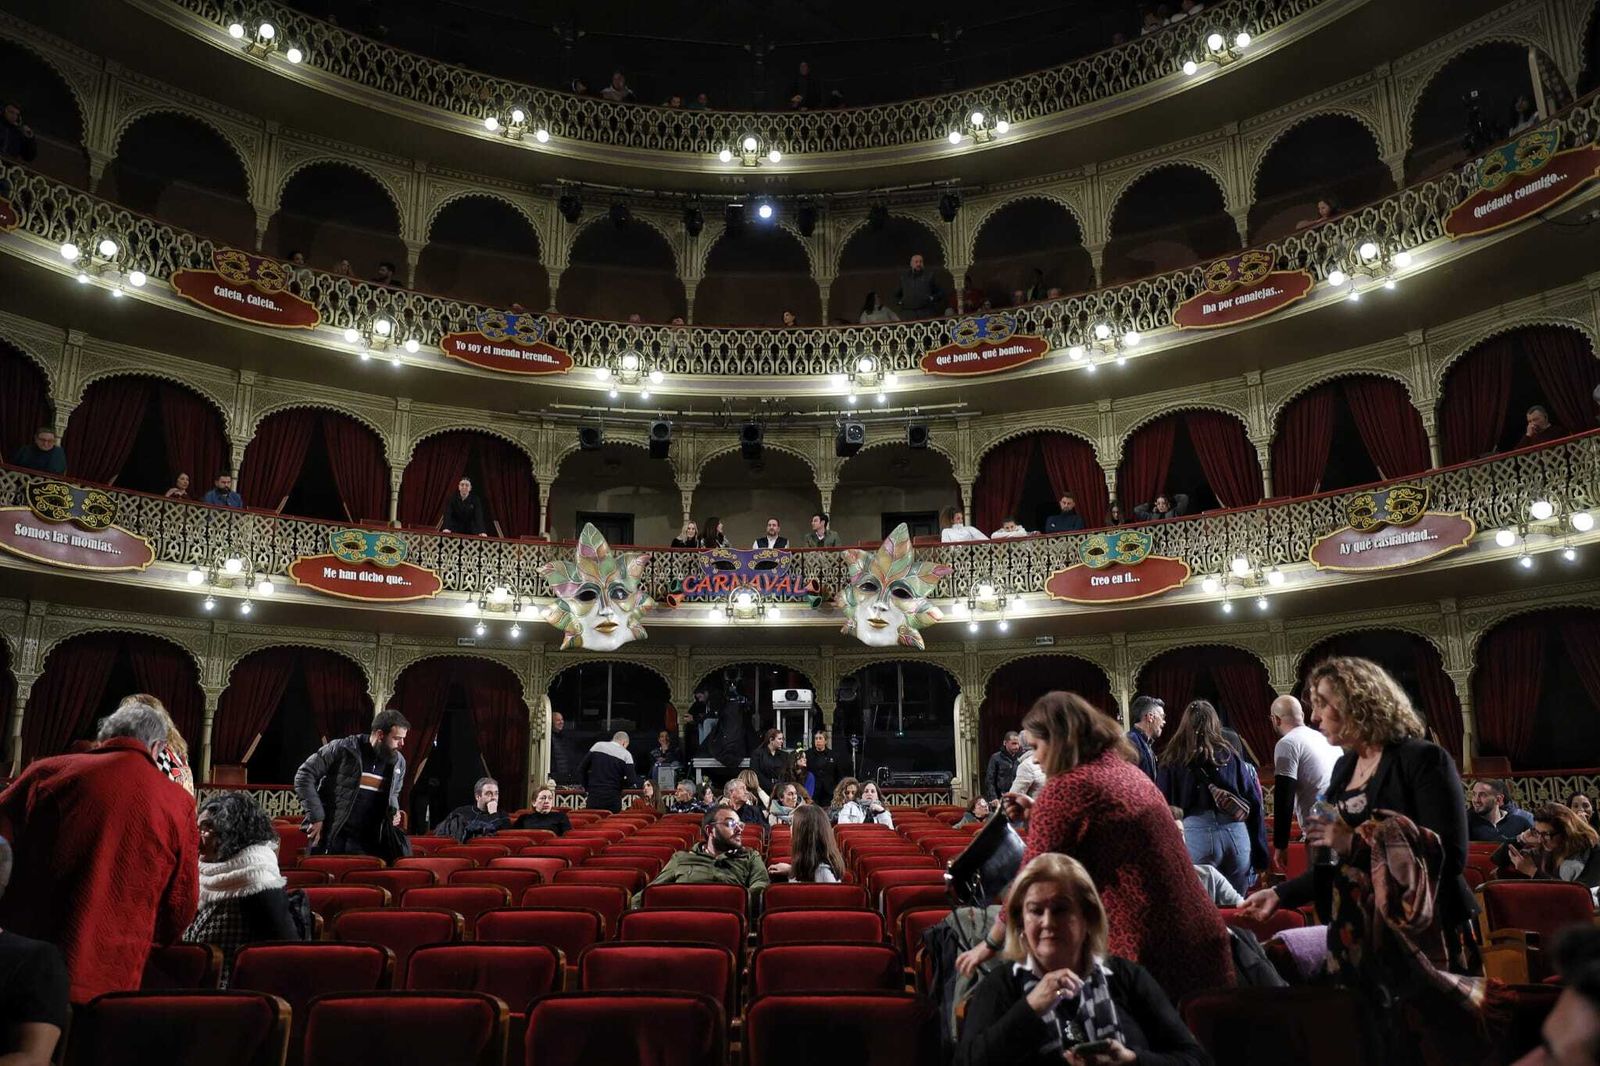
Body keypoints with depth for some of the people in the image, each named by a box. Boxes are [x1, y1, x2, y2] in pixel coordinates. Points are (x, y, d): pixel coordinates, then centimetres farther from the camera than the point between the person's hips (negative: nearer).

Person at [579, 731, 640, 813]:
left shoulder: (597, 745, 6)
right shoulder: (626, 754, -3)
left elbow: (581, 768, 9)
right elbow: (632, 782, -8)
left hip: (594, 796, 2)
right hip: (613, 799, -2)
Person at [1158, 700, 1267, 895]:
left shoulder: (1171, 761, 7)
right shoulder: (1229, 755, 13)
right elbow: (1253, 803, 12)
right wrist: (1259, 854, 14)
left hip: (1195, 835, -3)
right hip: (1236, 835, 3)